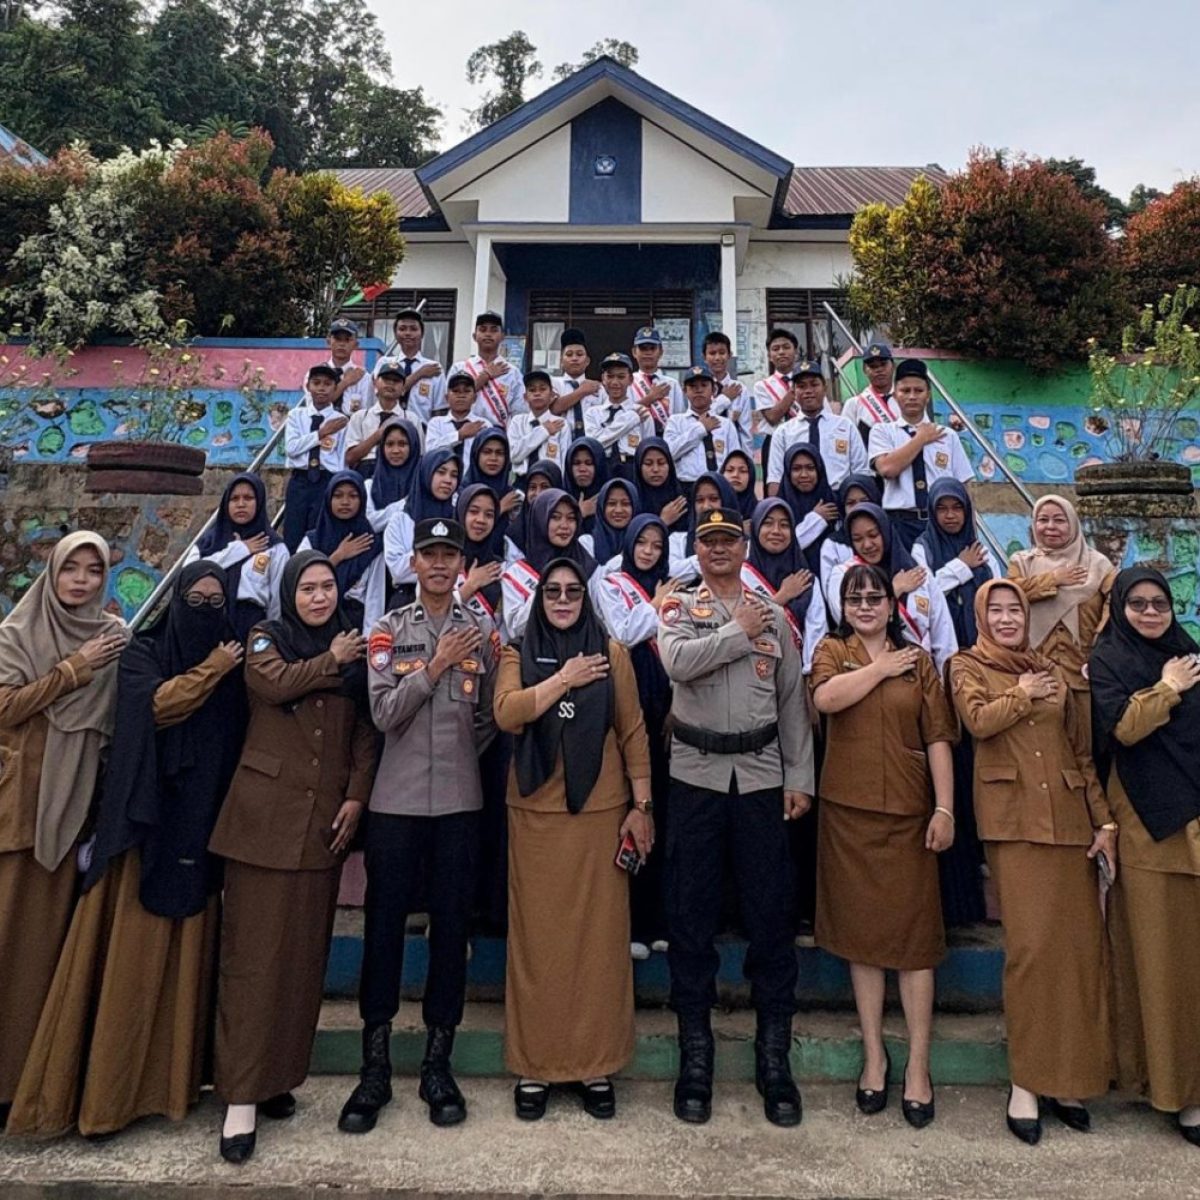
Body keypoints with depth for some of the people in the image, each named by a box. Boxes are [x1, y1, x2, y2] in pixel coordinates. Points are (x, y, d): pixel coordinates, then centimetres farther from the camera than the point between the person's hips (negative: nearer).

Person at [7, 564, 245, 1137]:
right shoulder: (142, 653, 6)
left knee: (188, 951, 6)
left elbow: (243, 736, 9)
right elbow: (158, 705, -14)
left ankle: (175, 1076, 17)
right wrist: (209, 672, -9)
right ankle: (106, 1089, 9)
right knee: (130, 952, -1)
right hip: (147, 822, -3)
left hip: (203, 826, 3)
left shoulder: (233, 662, 13)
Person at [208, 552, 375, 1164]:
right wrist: (331, 661, -6)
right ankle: (241, 1095, 5)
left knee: (305, 952, 8)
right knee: (254, 951, -2)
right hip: (266, 814, -3)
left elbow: (365, 731, 9)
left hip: (324, 820, 4)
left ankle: (280, 1074, 22)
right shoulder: (267, 638, 5)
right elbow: (275, 683, -18)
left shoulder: (353, 649, 13)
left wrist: (356, 796, -2)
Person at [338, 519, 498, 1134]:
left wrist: (458, 756, 3)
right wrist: (436, 665, -14)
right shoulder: (389, 631, 2)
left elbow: (490, 720, 8)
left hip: (459, 802, 1)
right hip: (396, 801, 0)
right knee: (384, 924, 6)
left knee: (451, 926, 8)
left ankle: (437, 1063, 24)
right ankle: (375, 1066, 22)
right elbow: (384, 714, -8)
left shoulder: (483, 633, 4)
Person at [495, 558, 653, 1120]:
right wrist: (566, 679, -12)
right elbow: (506, 713, -12)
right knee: (537, 936, 6)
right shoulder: (518, 653, 6)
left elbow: (633, 732, 3)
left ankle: (596, 1064, 18)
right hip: (536, 813, 0)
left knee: (600, 935, 5)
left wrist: (641, 806, -1)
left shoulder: (612, 652, 4)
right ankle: (534, 1064, 19)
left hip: (601, 812, 0)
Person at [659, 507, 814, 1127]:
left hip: (761, 775, 2)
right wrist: (739, 631, -9)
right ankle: (695, 1057, 20)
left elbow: (793, 700, 9)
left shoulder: (774, 616, 11)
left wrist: (800, 777, 4)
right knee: (690, 917, 6)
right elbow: (678, 662, -17)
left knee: (771, 914, 5)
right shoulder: (677, 607, 5)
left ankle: (774, 1058, 20)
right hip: (696, 775, -1)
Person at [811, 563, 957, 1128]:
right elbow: (827, 698, -16)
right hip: (848, 810, 0)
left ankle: (918, 1065, 13)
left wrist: (945, 809, -5)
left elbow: (938, 738, 2)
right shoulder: (832, 651, 7)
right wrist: (882, 667, -8)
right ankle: (874, 1054, 22)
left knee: (914, 932, 2)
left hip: (907, 811, 0)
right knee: (860, 930, 9)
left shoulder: (918, 660, 8)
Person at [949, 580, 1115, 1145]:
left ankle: (1067, 1075, 16)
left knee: (1081, 944, 2)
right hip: (1013, 821, -4)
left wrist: (1104, 820, 6)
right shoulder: (967, 666, 8)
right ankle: (1025, 1081, 5)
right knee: (1029, 945, -7)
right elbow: (979, 720, -13)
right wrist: (1025, 694, 1)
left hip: (1069, 819, 4)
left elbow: (1082, 751, 14)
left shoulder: (1052, 673, 17)